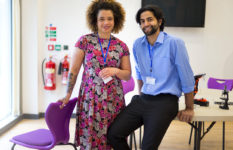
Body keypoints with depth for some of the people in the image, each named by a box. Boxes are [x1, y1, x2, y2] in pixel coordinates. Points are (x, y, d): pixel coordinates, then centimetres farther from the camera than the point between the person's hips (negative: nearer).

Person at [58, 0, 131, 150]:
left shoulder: (122, 46, 5)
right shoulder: (85, 41, -1)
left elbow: (128, 75, 9)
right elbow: (74, 70, 2)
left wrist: (115, 71, -11)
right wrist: (68, 95, 3)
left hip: (114, 100, 2)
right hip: (90, 99, -2)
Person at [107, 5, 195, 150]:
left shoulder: (174, 43, -11)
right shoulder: (137, 44, 6)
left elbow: (187, 78, -6)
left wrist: (189, 109, 0)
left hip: (165, 102, -5)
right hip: (142, 100, 5)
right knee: (113, 134, -3)